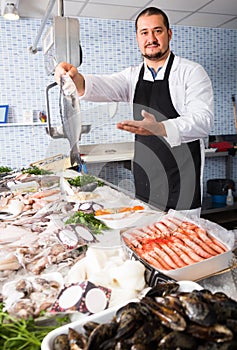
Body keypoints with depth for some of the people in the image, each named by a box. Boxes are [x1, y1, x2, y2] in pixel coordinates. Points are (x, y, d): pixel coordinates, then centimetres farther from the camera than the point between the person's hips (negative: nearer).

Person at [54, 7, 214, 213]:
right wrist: (78, 81, -31)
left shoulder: (192, 72, -3)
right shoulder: (132, 76, 10)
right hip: (143, 181, 4)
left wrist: (161, 128, -33)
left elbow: (203, 120, -16)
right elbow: (106, 86, -8)